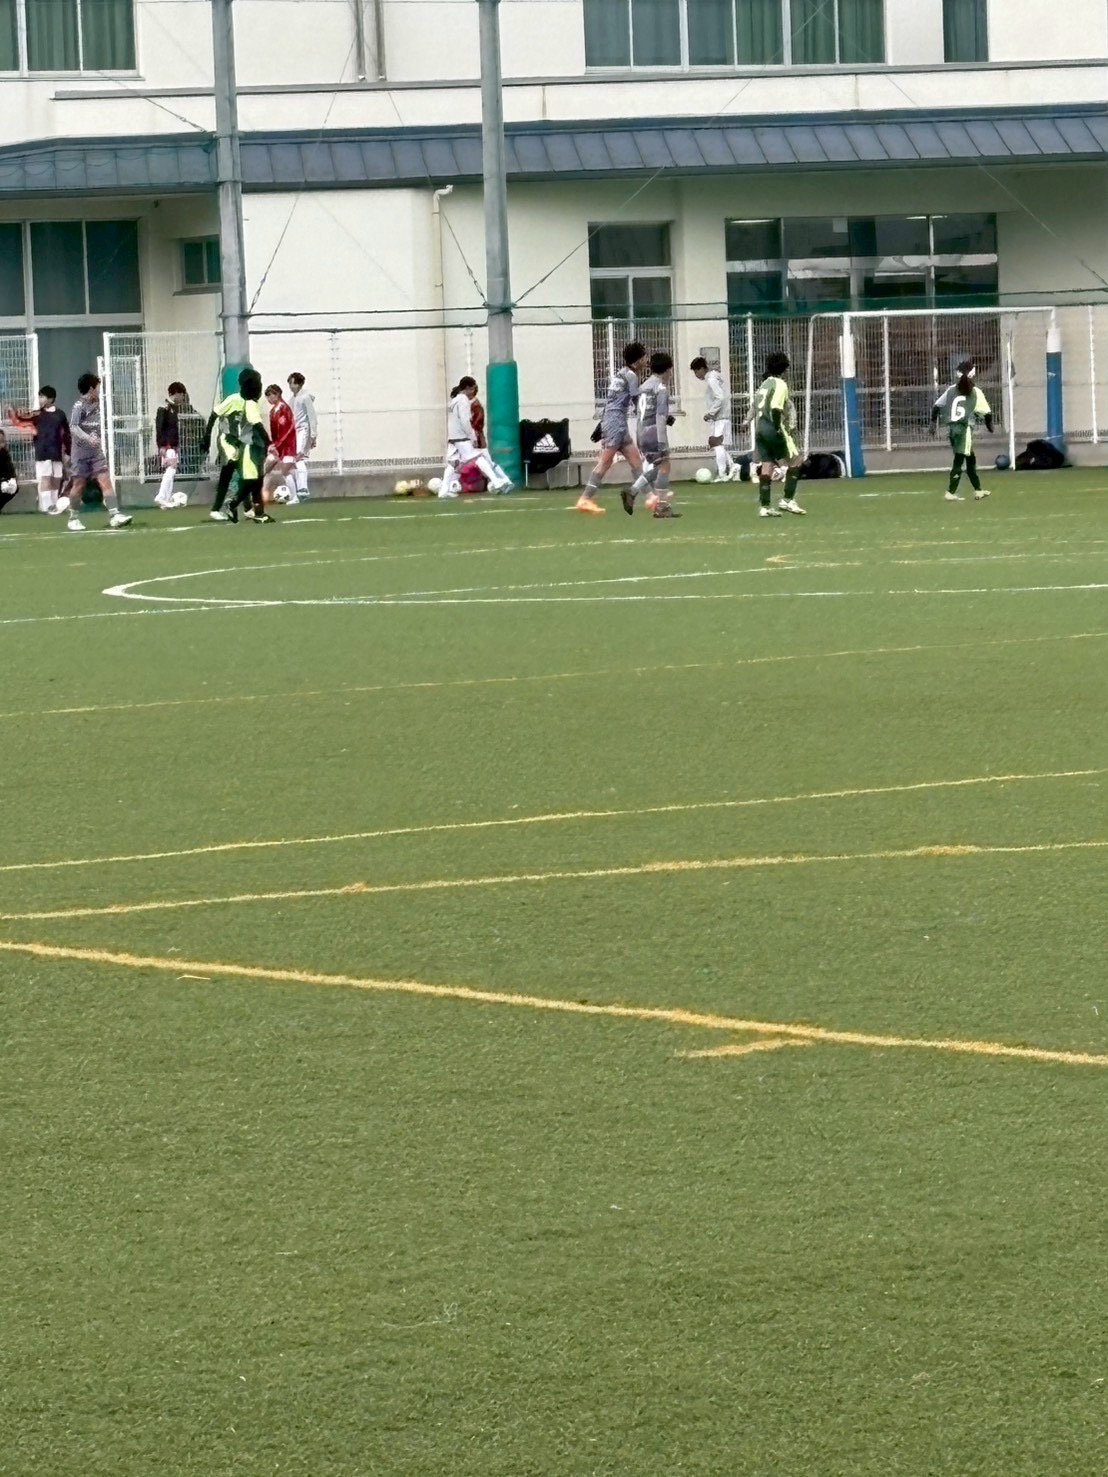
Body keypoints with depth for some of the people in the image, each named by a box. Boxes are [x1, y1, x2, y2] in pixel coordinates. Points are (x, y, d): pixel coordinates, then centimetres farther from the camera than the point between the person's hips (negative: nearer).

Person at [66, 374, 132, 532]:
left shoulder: (96, 405, 9)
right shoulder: (79, 406, -12)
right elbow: (73, 427, -21)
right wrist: (88, 438, -32)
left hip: (96, 451, 6)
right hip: (81, 451, -6)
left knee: (105, 481, -7)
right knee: (79, 485, 3)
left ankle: (114, 516, -16)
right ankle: (73, 519, 17)